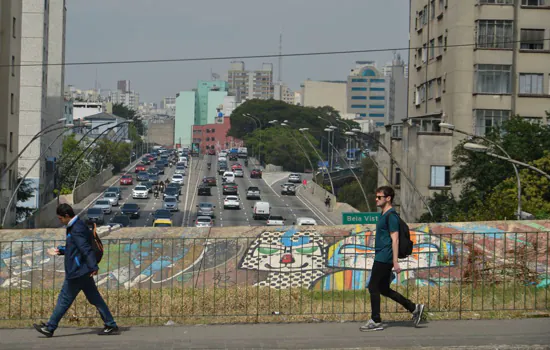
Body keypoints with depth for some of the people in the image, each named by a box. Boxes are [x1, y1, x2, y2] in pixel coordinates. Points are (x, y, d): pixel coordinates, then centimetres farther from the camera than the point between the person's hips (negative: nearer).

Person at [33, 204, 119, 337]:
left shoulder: (76, 230, -18)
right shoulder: (78, 226, 14)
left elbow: (86, 249, -25)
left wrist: (93, 267, -29)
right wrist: (60, 250, 22)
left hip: (77, 272, -10)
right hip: (84, 271, 10)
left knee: (64, 300, 1)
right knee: (95, 299, 9)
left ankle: (50, 328, 11)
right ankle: (111, 326, 9)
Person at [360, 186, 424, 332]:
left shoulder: (391, 215, -13)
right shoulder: (383, 215, 17)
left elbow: (395, 239, -17)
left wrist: (395, 262, -20)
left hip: (384, 259, -10)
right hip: (381, 258, 10)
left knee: (373, 287, -4)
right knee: (383, 289, 12)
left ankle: (376, 321, 2)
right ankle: (414, 308, 17)